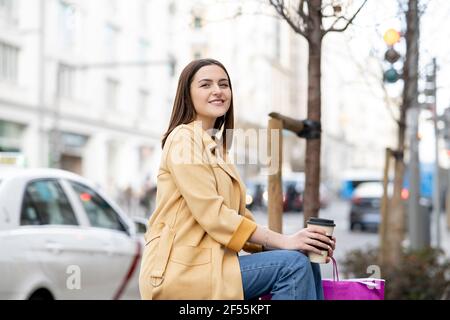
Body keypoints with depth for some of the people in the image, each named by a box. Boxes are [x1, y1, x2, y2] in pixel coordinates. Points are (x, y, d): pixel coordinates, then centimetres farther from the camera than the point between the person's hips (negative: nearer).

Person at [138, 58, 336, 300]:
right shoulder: (183, 138, -6)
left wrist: (284, 240, -1)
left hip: (207, 261, 8)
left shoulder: (213, 145, 22)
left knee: (306, 264, -4)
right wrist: (282, 241, -16)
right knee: (293, 265, -18)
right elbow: (212, 214, -16)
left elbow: (239, 214, 14)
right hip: (181, 271, -8)